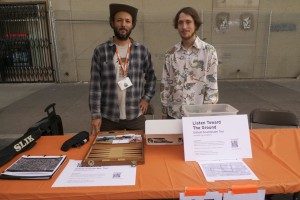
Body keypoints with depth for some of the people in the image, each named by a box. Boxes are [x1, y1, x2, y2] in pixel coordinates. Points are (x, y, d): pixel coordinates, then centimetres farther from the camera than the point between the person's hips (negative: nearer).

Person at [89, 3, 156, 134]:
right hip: (108, 117, -1)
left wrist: (146, 98, 2)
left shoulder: (142, 50, 1)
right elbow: (95, 86, -5)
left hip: (136, 116, 1)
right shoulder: (100, 51, -3)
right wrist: (95, 115, -7)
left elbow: (151, 77, 13)